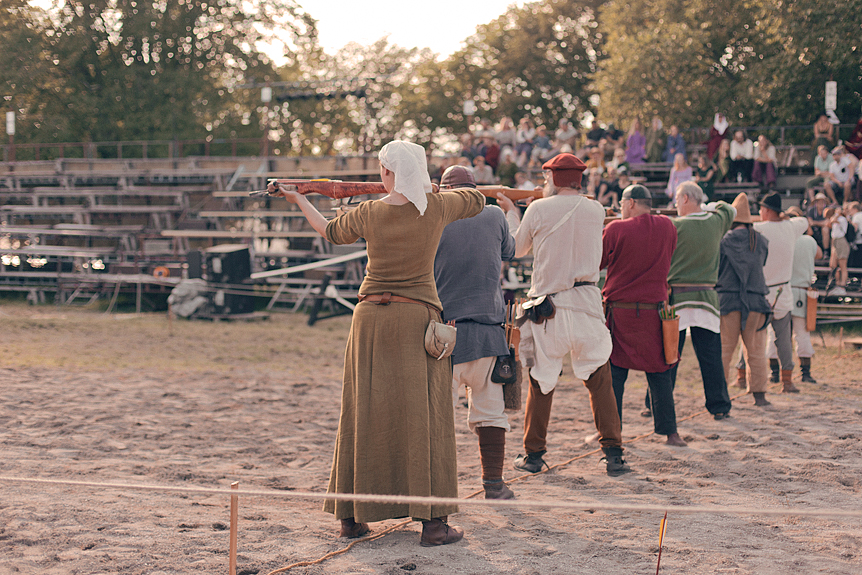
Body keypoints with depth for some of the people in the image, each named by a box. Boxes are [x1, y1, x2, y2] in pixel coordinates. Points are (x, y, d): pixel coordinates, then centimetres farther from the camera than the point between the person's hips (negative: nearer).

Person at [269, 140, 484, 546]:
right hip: (419, 318, -1)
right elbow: (477, 199, 17)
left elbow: (329, 231, 18)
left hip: (371, 318, 1)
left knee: (364, 414, 8)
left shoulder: (368, 214, -2)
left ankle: (352, 516, 15)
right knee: (424, 417, 0)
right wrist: (427, 191, 29)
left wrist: (298, 200, 34)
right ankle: (433, 522, 0)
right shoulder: (437, 208, -4)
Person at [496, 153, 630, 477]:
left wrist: (511, 213, 28)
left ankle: (534, 454, 14)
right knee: (599, 379, 7)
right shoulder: (596, 211, 3)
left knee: (541, 380, 10)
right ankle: (613, 453, 3)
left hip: (548, 302, -1)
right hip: (586, 303, 1)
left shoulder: (539, 210, -3)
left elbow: (517, 249, 11)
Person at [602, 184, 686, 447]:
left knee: (613, 373, 6)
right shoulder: (667, 226, 0)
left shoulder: (615, 230, -10)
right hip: (654, 311, 2)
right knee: (659, 374, 8)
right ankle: (670, 432, 9)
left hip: (618, 310, -2)